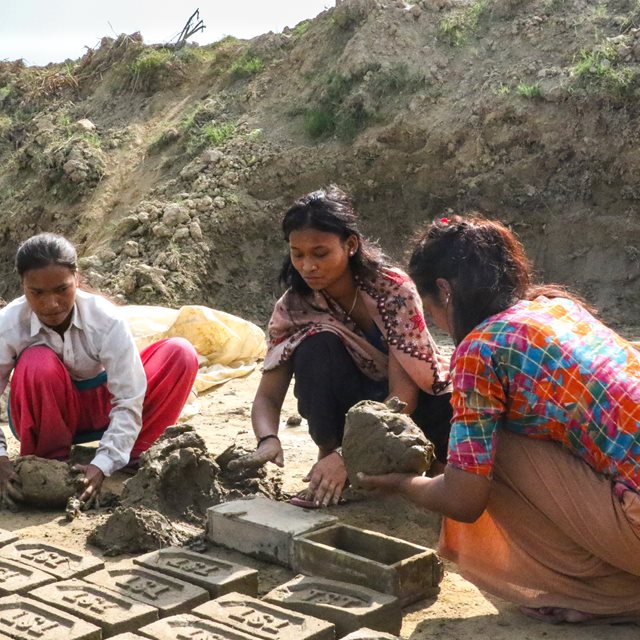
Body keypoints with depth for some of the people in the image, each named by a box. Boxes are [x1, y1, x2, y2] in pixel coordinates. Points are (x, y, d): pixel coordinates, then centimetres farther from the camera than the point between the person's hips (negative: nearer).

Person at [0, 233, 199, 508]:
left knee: (181, 354, -22)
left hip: (100, 407, 1)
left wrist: (102, 464, -40)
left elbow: (129, 403, -29)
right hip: (46, 415, -1)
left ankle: (132, 460, -13)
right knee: (38, 363, -37)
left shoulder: (106, 321, -28)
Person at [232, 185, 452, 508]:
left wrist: (348, 455, -40)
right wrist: (268, 440, -37)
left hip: (413, 405, -2)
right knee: (316, 345, -27)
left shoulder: (393, 288, -24)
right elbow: (268, 396, -14)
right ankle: (328, 456, -18)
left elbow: (404, 393, -28)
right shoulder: (294, 307, -14)